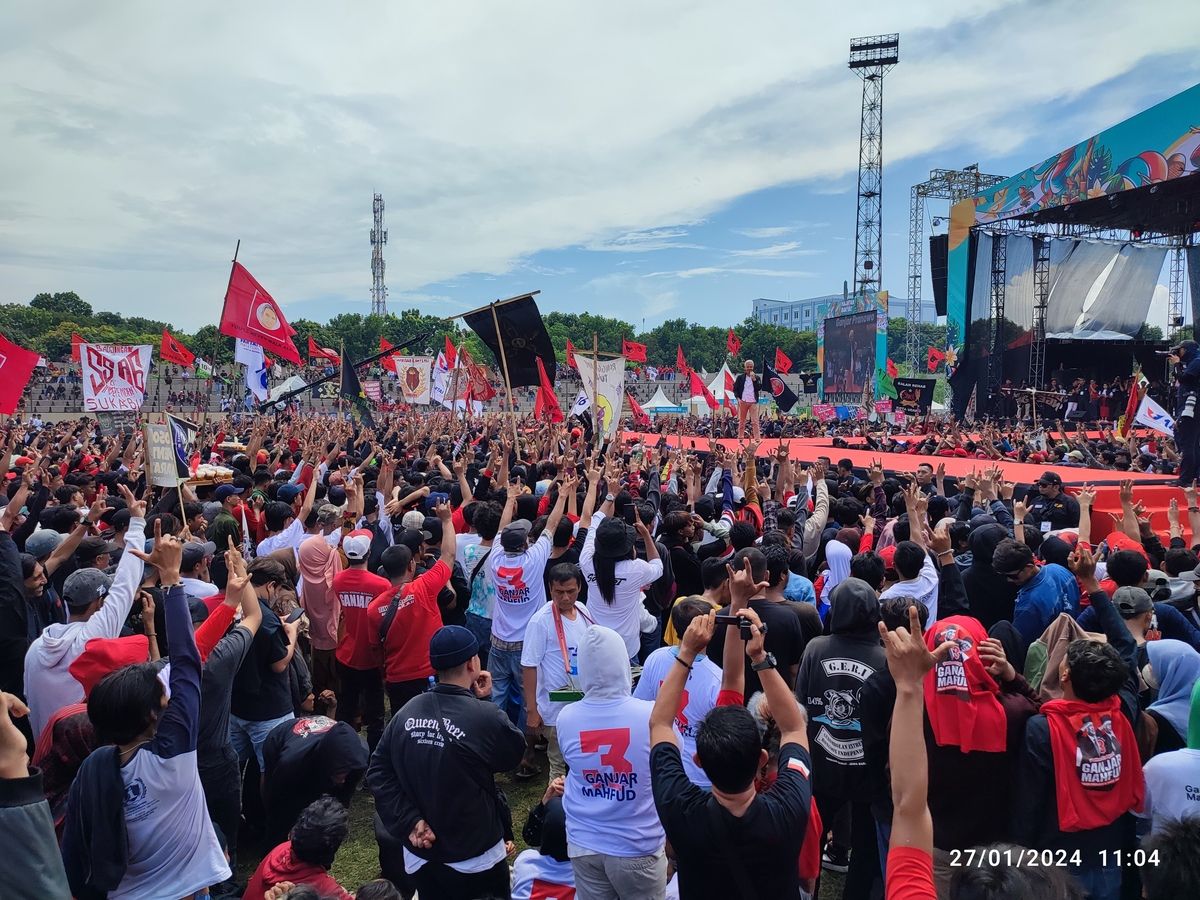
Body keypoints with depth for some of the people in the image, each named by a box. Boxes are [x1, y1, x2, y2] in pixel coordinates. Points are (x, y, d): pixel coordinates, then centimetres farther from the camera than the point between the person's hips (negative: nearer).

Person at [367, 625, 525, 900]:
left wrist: (409, 821, -7)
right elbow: (514, 753, -6)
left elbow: (378, 771, -5)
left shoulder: (406, 711, -8)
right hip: (475, 859, -5)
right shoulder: (484, 716, -24)